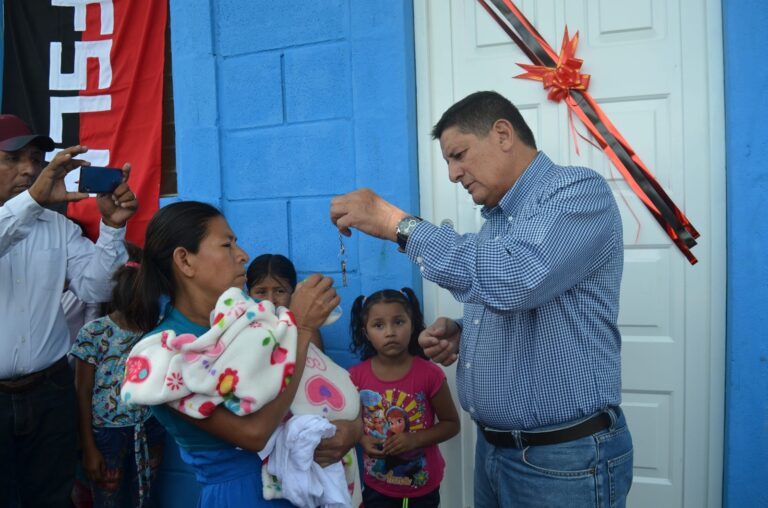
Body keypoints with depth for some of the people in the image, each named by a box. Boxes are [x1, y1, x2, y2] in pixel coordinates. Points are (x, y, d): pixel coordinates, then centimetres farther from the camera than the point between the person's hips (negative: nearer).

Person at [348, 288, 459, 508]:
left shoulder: (429, 374, -17)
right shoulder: (357, 376, -11)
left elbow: (451, 423, -8)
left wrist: (415, 439, -22)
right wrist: (363, 440, -16)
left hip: (423, 485, -1)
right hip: (377, 486, 1)